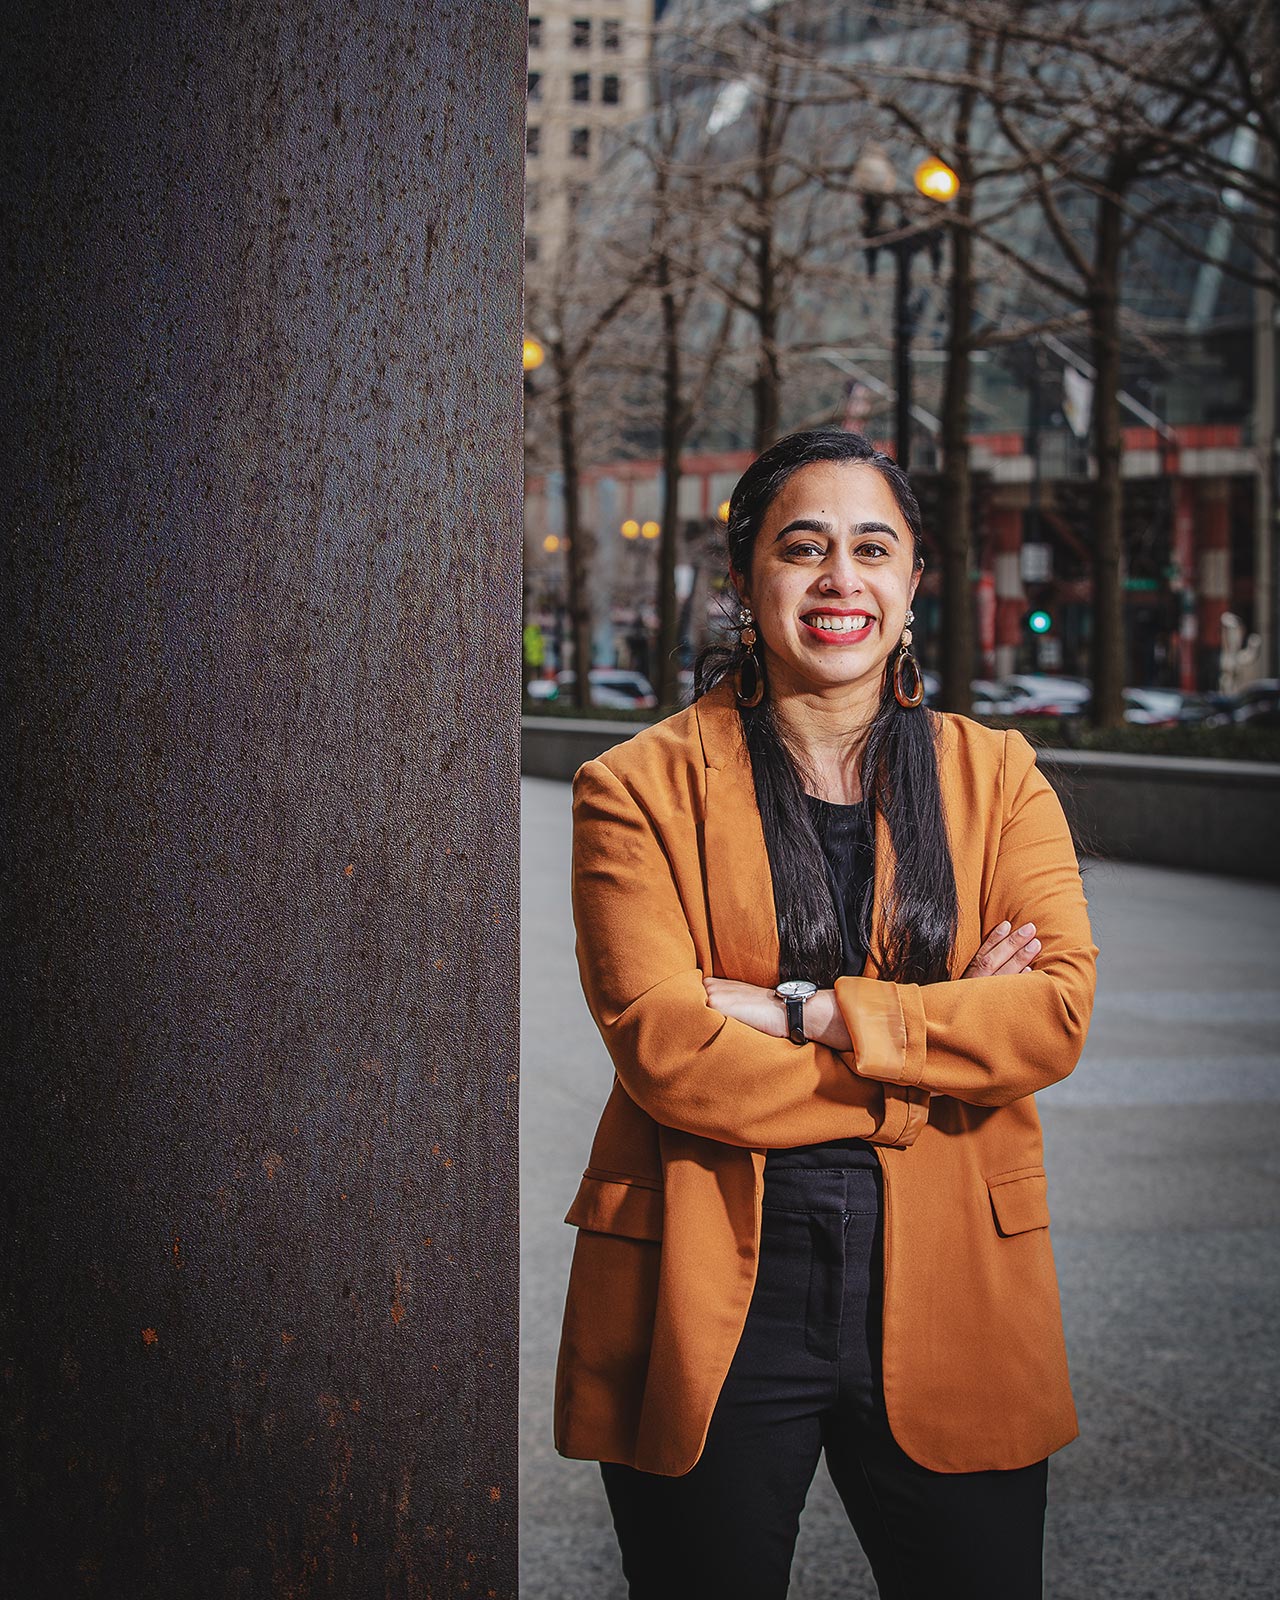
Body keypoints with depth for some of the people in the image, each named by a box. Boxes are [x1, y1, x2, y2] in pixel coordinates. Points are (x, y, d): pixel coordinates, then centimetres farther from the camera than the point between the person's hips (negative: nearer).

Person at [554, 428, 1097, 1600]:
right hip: (709, 1312, -2)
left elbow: (1058, 1009, -8)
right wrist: (941, 1037, -12)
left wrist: (803, 1011, -15)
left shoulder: (998, 777, 7)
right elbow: (661, 1044, -14)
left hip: (946, 1297, 2)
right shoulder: (639, 790, -2)